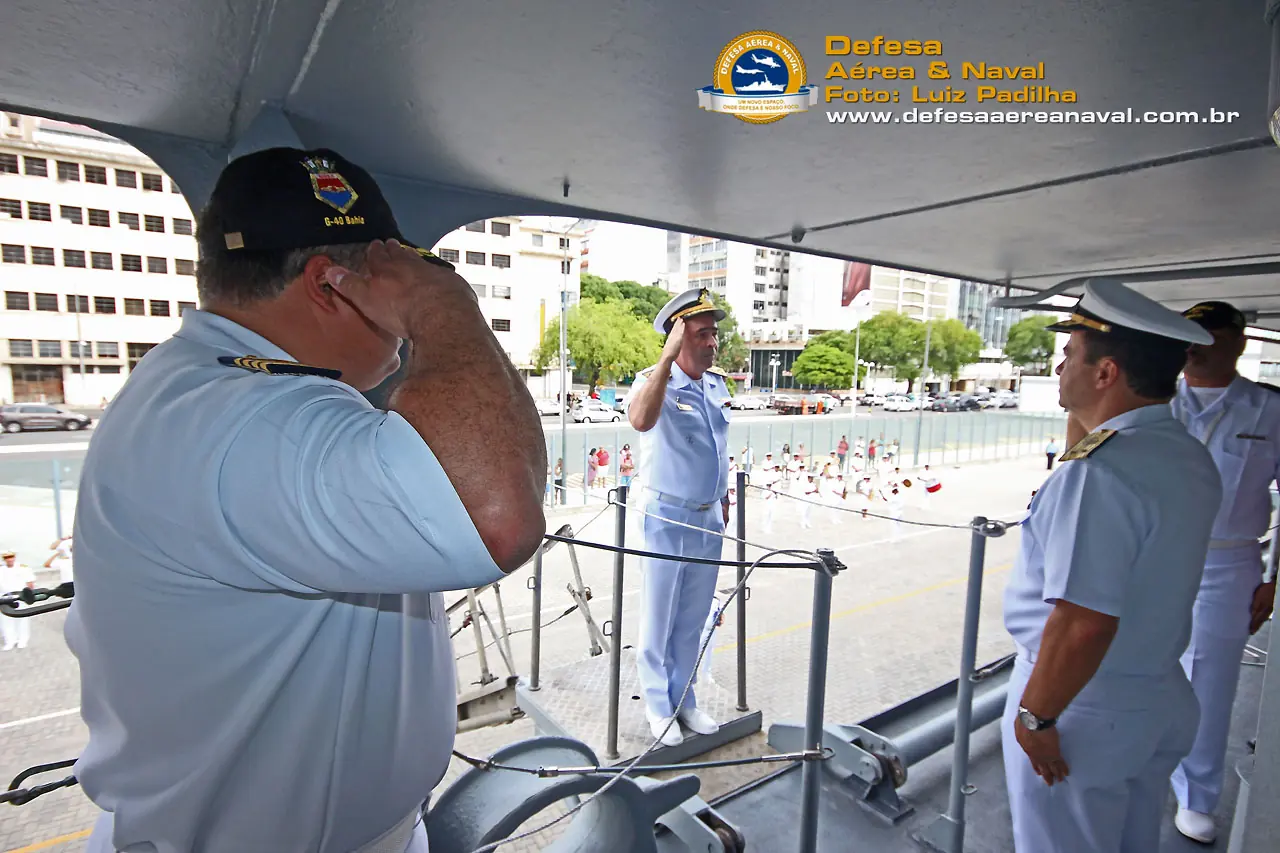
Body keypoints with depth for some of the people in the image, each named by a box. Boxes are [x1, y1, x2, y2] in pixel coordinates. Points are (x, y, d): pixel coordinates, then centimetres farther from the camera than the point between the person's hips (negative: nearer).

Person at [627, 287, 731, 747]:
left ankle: (684, 698, 36)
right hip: (669, 518, -6)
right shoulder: (656, 381, -17)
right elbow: (640, 420, -42)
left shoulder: (717, 382, 5)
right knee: (659, 616, 10)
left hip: (710, 518, 6)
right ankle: (658, 705, 29)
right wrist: (668, 357, -39)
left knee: (693, 617, 18)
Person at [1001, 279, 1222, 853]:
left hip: (1082, 713, -8)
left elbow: (1084, 623, -30)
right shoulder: (1194, 457, 1)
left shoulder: (1097, 472, -28)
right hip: (1165, 704, 8)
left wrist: (1035, 717, -20)